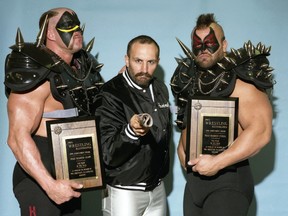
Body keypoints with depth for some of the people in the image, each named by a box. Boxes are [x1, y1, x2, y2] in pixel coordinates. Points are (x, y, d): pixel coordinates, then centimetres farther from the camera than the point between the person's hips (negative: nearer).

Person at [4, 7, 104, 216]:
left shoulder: (82, 67, 7)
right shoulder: (36, 74, -17)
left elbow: (92, 113, 19)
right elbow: (18, 137, -24)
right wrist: (49, 184, -30)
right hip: (39, 179, -8)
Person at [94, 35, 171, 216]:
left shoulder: (161, 89, 5)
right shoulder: (110, 94, -16)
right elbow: (108, 155, -22)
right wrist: (130, 132, -38)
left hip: (157, 189, 6)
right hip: (123, 192, -6)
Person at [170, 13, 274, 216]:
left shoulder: (241, 83, -14)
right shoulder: (192, 83, 10)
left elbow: (261, 131, -25)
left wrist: (218, 162, -26)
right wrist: (182, 146, 5)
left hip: (228, 179, -7)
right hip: (195, 178, 7)